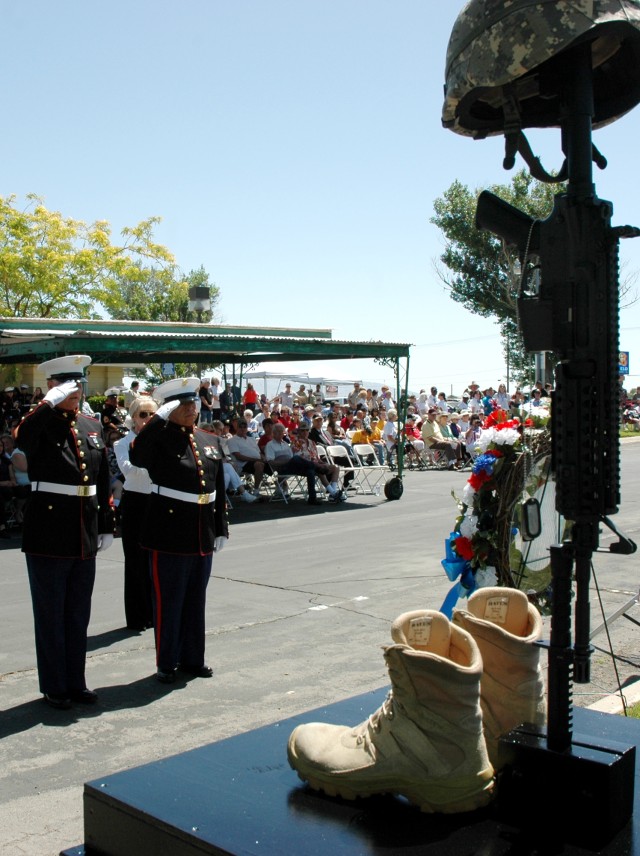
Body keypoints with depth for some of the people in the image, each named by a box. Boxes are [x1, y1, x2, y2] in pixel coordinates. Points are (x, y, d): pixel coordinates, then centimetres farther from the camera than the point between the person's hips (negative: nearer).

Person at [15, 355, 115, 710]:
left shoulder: (92, 425, 9)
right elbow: (22, 438, -34)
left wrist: (106, 526, 12)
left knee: (79, 614, 15)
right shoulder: (40, 424, -8)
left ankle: (76, 682, 28)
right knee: (51, 616, 7)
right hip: (48, 536, -5)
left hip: (85, 538, 6)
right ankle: (54, 687, 20)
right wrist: (51, 403, -33)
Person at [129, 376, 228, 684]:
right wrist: (159, 419, -28)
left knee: (196, 600, 15)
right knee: (168, 601, 4)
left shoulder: (207, 441, 11)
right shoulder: (159, 438, -7)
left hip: (203, 537, 6)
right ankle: (166, 663, 17)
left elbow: (219, 489, 13)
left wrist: (221, 529, 11)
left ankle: (193, 659, 28)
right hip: (169, 535, -6)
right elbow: (136, 457, -30)